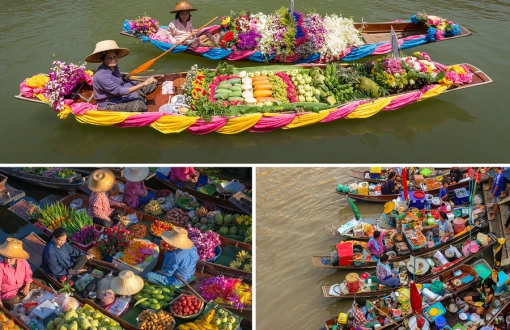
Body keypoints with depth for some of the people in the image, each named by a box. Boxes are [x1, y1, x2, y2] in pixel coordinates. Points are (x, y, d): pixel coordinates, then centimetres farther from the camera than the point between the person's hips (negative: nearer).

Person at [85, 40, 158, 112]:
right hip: (110, 105, -8)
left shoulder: (114, 66, -4)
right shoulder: (101, 77, -29)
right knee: (138, 105, -35)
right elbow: (120, 91, -33)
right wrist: (144, 83, -36)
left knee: (153, 84, 5)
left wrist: (123, 78, -3)